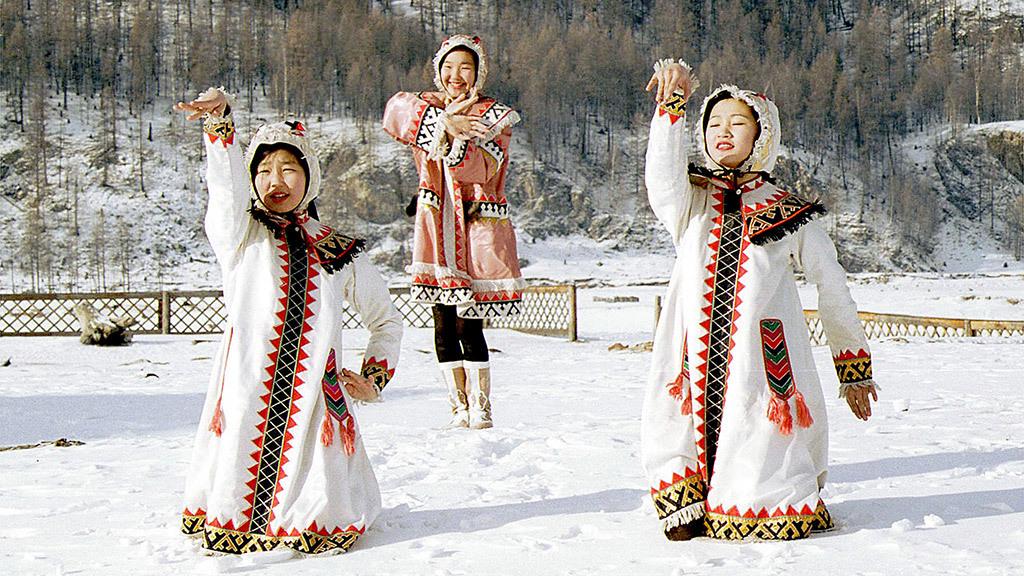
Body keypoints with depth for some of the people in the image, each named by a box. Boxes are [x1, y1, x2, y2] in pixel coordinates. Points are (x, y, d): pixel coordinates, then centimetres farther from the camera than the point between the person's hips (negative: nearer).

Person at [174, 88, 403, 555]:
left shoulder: (339, 252, 14)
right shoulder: (240, 236, 8)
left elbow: (386, 319, 26)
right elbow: (227, 187, -14)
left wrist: (374, 376, 13)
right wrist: (219, 121, -29)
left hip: (314, 402, 1)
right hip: (247, 396, -1)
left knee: (324, 527, -2)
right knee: (232, 520, 0)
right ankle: (235, 517, 34)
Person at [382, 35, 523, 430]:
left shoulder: (493, 116, 4)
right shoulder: (429, 106, 11)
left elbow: (480, 169, -12)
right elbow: (396, 109, -15)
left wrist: (457, 135, -26)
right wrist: (446, 122, -26)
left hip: (478, 229, -3)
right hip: (436, 230, 3)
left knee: (469, 326, -6)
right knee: (443, 326, 2)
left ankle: (481, 409, 5)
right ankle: (459, 409, 12)